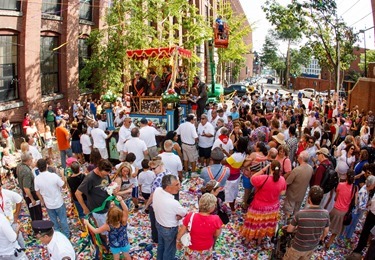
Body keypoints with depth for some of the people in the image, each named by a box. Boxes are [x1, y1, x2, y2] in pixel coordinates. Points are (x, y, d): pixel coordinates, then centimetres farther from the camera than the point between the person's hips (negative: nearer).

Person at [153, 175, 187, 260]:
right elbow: (185, 213, -21)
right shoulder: (173, 203, -40)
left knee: (161, 245, 32)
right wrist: (179, 215, -2)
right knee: (169, 251, 21)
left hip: (158, 223, 7)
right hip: (169, 230, -7)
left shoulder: (157, 190, -21)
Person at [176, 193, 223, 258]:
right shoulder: (215, 220, -29)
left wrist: (178, 241, 5)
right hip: (207, 251, 1)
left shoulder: (190, 217, -29)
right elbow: (216, 235, -11)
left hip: (192, 250, 0)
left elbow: (181, 232, -14)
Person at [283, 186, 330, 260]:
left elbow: (289, 230, -16)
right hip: (312, 247, 4)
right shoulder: (326, 214, -21)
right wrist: (321, 238, 20)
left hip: (298, 247, -4)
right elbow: (326, 231, -2)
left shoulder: (300, 214, -32)